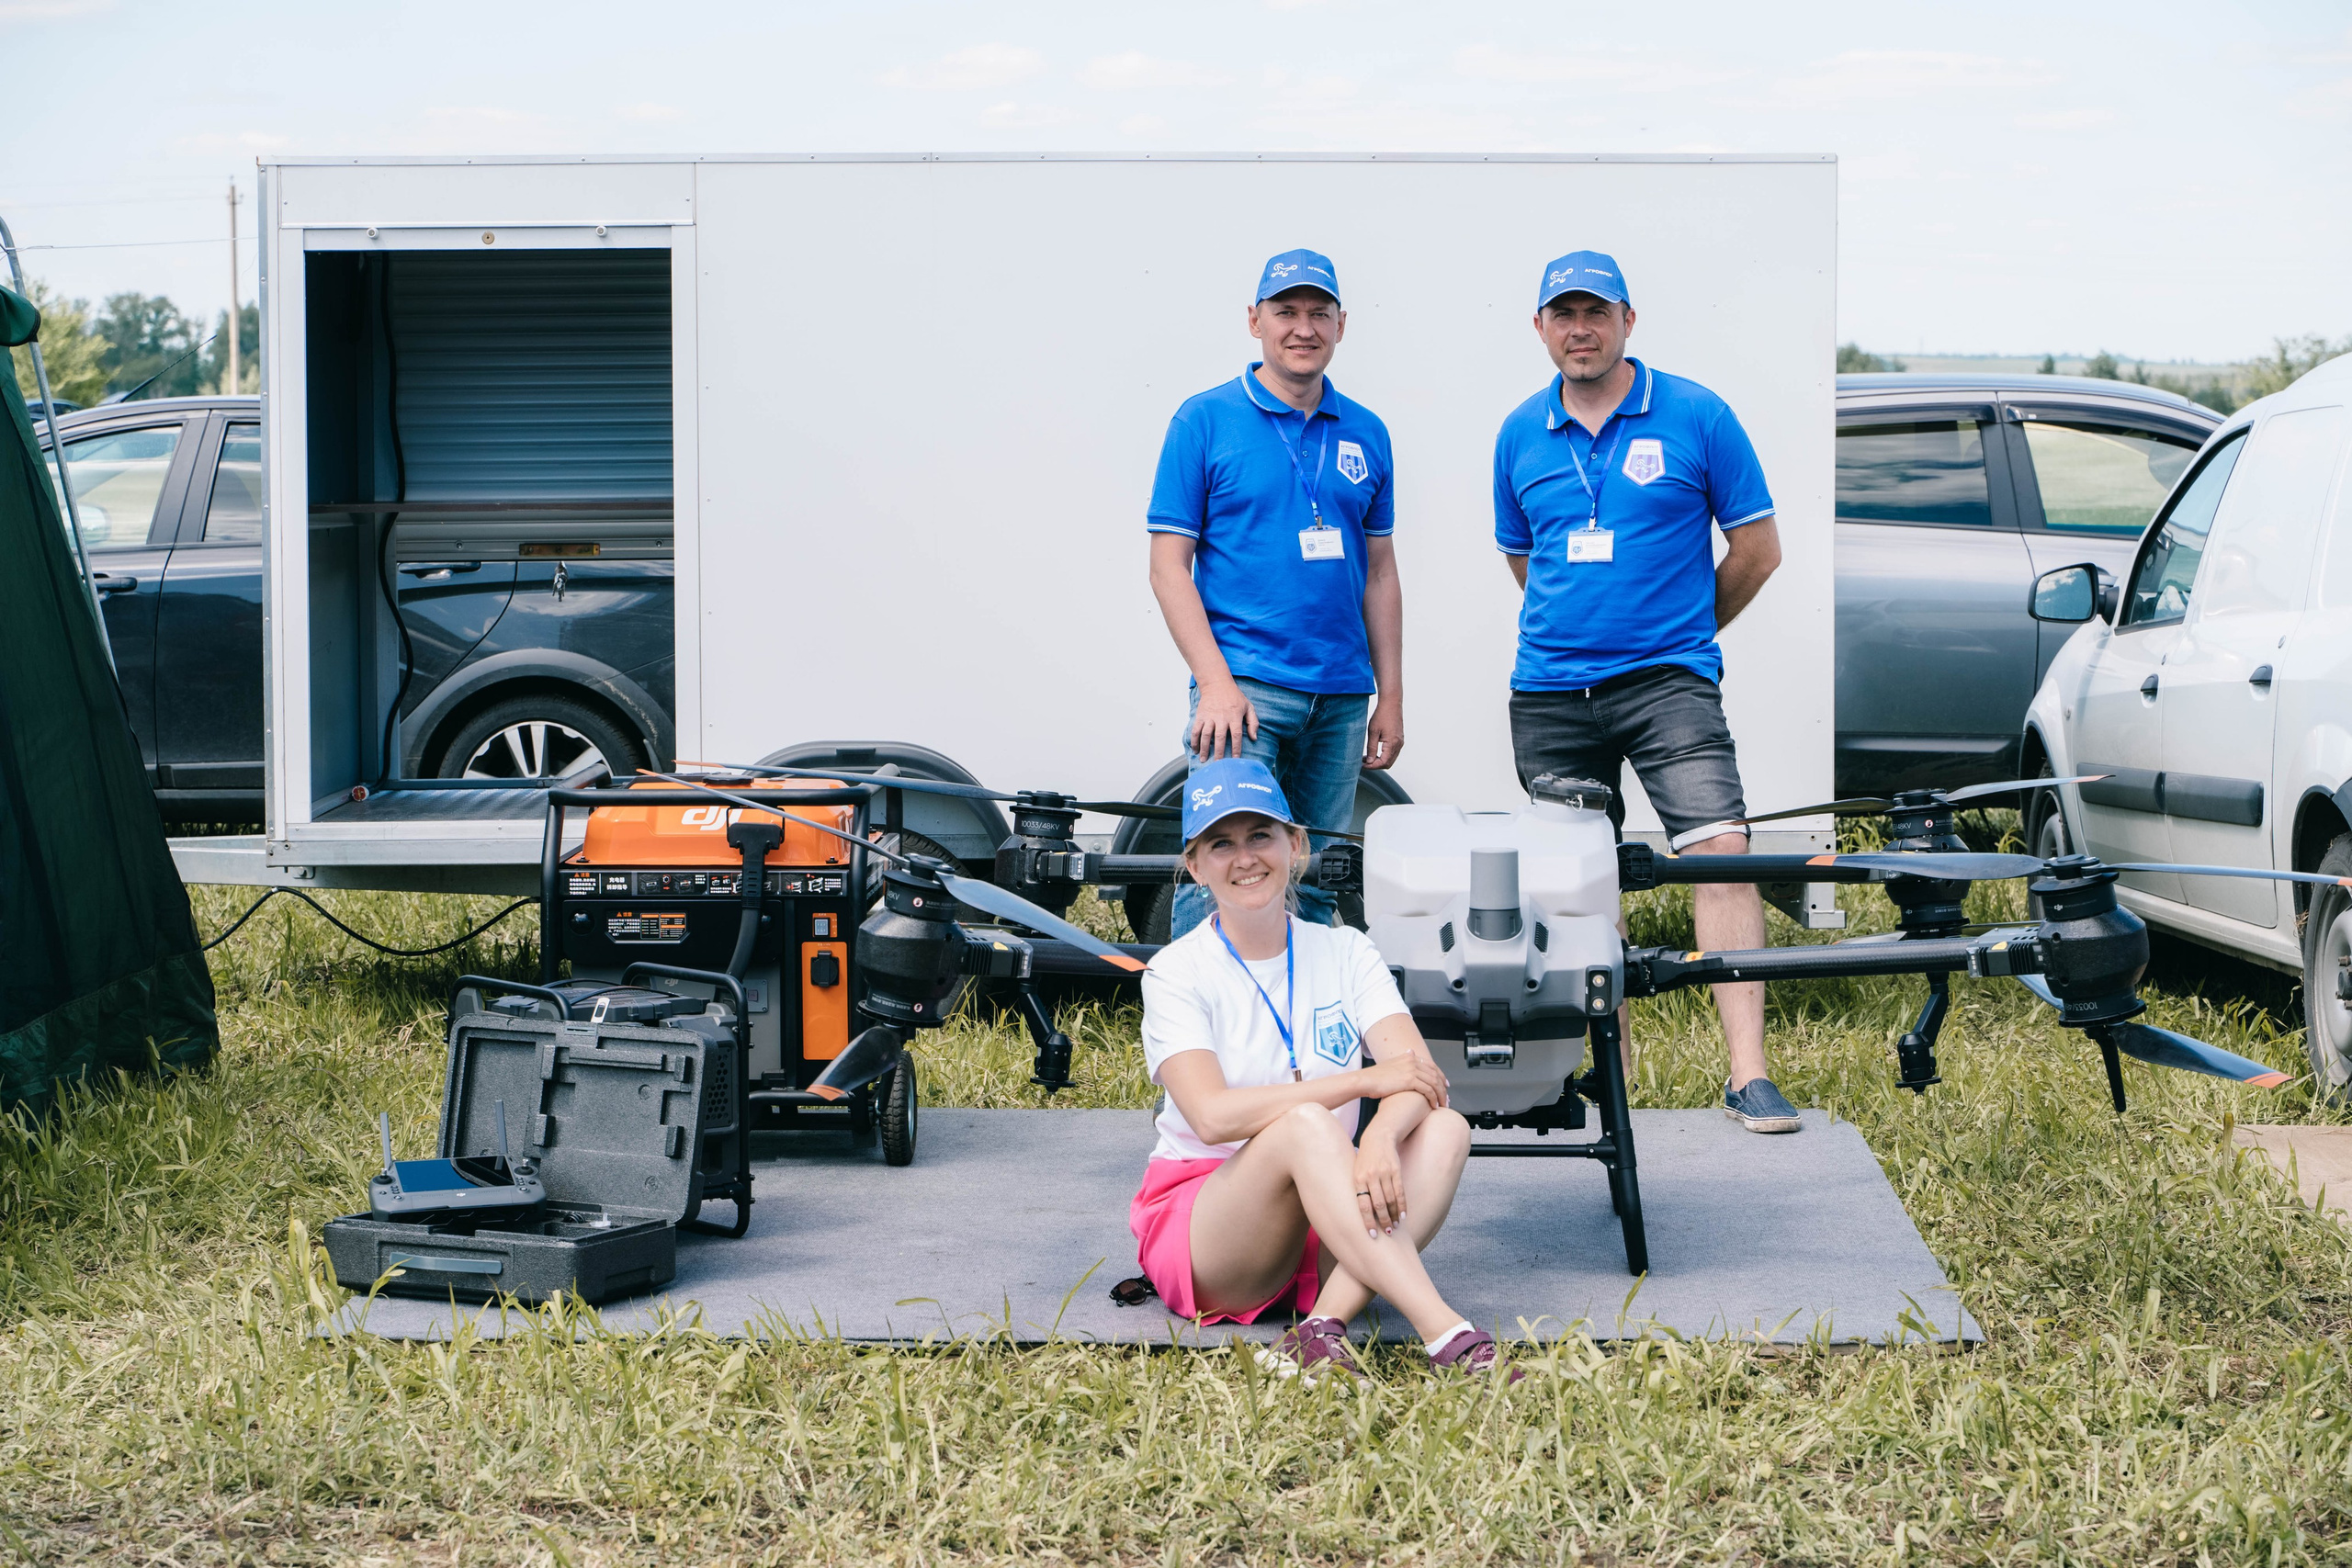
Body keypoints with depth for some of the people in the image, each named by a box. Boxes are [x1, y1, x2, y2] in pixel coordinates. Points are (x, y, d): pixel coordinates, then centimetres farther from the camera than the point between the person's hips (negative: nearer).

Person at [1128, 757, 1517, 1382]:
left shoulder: (1345, 952, 6)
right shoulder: (1176, 973, -5)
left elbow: (1418, 1072, -11)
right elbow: (1214, 1115, -22)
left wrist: (1382, 1135, -34)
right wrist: (1365, 1080, -24)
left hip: (1329, 1232, 4)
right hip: (1196, 1229, -4)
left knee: (1445, 1130, -22)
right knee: (1306, 1125, -33)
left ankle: (1324, 1329, -37)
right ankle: (1449, 1337, -45)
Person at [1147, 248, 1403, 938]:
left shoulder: (1365, 434, 12)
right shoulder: (1205, 421, -1)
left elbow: (1379, 574, 16)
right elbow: (1169, 566, -4)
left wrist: (1390, 698, 10)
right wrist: (1216, 683, -14)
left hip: (1341, 696, 5)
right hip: (1245, 685, -5)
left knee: (1319, 883, 9)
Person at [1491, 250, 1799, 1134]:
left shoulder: (1696, 416, -2)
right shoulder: (1520, 434, 8)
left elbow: (1757, 547, 4)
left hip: (1667, 678, -4)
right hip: (1549, 689, 4)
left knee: (1720, 849, -18)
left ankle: (1747, 1075, -19)